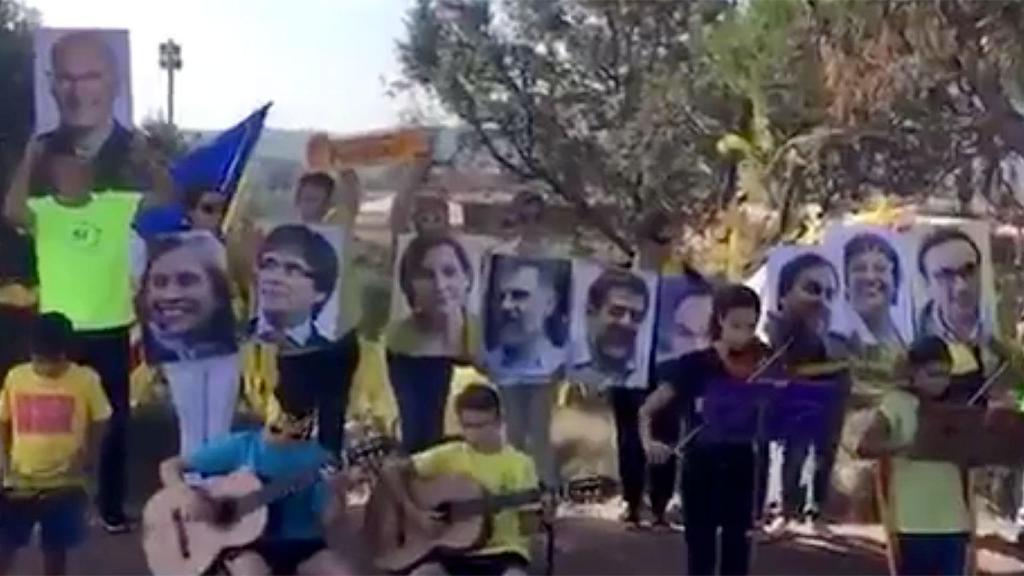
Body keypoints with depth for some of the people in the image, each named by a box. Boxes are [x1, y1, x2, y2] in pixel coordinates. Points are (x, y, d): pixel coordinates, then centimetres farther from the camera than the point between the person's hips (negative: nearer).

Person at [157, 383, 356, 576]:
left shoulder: (315, 458, 0)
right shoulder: (240, 446, -2)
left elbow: (326, 521, -2)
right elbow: (169, 466, 1)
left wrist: (337, 492, -22)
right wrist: (189, 495, -19)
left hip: (299, 543, 2)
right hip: (246, 542, -2)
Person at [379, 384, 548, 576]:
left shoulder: (519, 463, 0)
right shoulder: (448, 455, 1)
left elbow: (526, 525, 0)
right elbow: (392, 470, -1)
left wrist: (543, 515, -22)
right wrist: (413, 512, -11)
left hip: (503, 550, -1)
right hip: (453, 548, 1)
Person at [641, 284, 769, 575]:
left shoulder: (764, 365, -3)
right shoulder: (694, 365, -5)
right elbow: (647, 410, -2)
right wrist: (648, 441, -20)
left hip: (743, 468, 1)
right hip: (701, 468, -1)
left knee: (737, 551, 8)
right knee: (701, 550, 5)